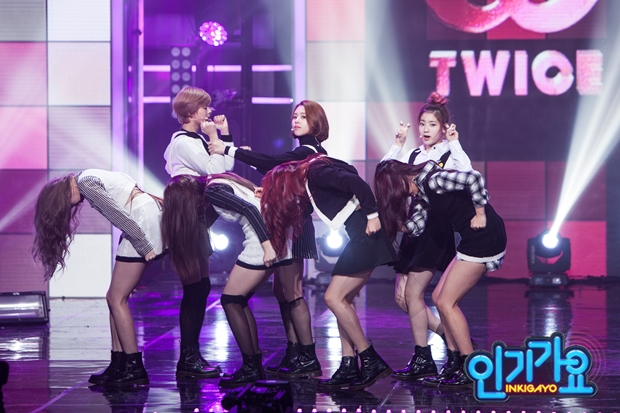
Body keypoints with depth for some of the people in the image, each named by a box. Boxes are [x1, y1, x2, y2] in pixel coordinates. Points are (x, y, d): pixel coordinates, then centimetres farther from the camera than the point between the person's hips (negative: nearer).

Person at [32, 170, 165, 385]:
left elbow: (119, 215, -15)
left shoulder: (85, 183, -10)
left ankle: (134, 368, -4)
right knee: (115, 298, 10)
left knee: (116, 299, -6)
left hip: (143, 220, -10)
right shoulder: (88, 179, 19)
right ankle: (118, 366, 11)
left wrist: (144, 247, -15)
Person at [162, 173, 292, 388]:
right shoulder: (216, 181, 18)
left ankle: (251, 367, 1)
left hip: (265, 238, -9)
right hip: (278, 237, 9)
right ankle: (255, 364, 15)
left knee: (230, 300, 0)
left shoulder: (212, 191, -9)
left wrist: (267, 246, -25)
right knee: (239, 301, 15)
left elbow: (250, 209, -20)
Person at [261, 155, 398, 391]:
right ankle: (349, 367, 7)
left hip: (367, 233, -10)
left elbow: (357, 183, -19)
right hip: (361, 236, 10)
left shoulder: (315, 172, -8)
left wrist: (373, 215, -17)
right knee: (342, 299, 8)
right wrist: (268, 195, 27)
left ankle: (371, 361, -7)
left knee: (334, 298, -9)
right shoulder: (309, 186, 20)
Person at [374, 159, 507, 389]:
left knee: (446, 302, -6)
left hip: (484, 237, -10)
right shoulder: (421, 191, 12)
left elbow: (474, 179, -30)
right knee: (439, 297, 12)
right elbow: (415, 227, 11)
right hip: (474, 240, 10)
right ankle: (455, 363, 16)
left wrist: (480, 214, -21)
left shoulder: (431, 180, -18)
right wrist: (390, 214, 1)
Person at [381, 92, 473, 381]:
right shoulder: (413, 156, 15)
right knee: (401, 296, 5)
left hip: (435, 230, -7)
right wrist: (397, 144, 4)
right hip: (412, 227, 8)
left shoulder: (448, 156, -4)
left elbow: (466, 171, -25)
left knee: (413, 294, -9)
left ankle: (423, 360, 1)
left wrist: (454, 142, -18)